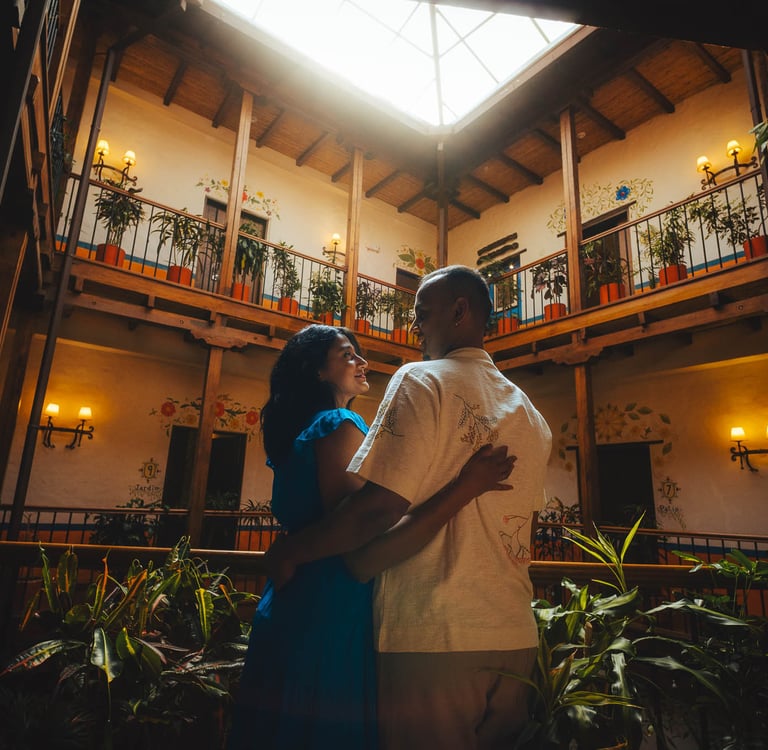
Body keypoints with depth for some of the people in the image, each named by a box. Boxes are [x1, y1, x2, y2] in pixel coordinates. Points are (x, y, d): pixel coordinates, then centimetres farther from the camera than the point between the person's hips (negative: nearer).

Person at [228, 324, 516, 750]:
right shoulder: (340, 425, -16)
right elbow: (364, 551, -26)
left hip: (289, 614, 9)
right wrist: (464, 487, -27)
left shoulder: (301, 432, 13)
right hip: (329, 621, -9)